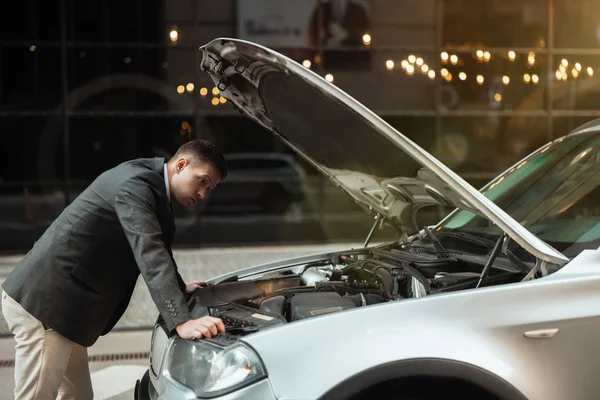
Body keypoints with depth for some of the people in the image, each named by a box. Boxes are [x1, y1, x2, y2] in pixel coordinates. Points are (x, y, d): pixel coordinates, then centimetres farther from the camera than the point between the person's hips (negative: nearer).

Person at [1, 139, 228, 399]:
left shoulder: (150, 185, 14)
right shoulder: (136, 183, -19)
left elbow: (156, 248, 31)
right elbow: (149, 255, -32)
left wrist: (180, 288, 29)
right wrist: (181, 321, -39)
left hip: (57, 300, 11)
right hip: (43, 300, -11)